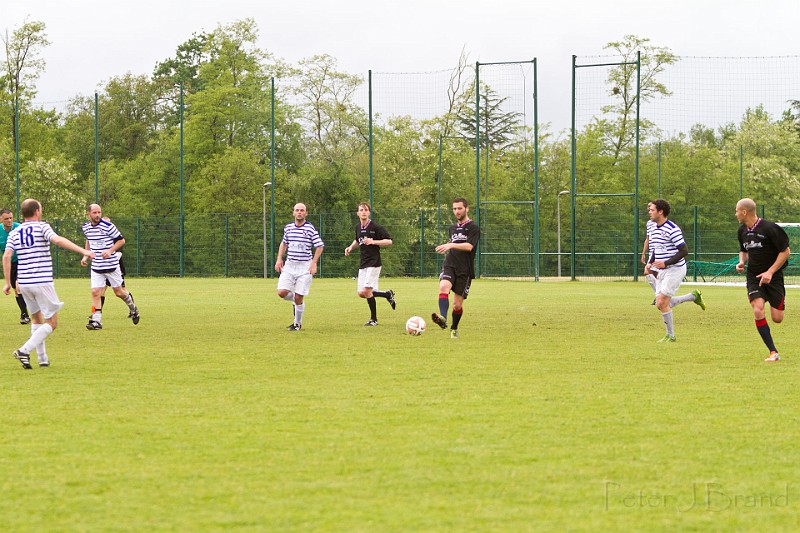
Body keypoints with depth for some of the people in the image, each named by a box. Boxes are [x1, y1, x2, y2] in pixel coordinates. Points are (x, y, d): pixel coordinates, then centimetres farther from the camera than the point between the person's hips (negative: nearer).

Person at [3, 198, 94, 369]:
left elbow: (6, 256, 1)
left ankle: (42, 358, 18)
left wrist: (7, 283, 5)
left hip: (24, 283, 6)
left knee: (36, 318, 22)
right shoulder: (41, 227, -3)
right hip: (42, 282, -6)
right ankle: (25, 350, -15)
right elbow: (57, 240, -21)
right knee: (51, 323, 1)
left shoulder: (14, 233, 10)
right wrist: (83, 251, -24)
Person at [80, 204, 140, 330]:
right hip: (96, 266, 4)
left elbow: (121, 240, -7)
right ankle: (96, 321, -6)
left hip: (112, 265, -4)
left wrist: (110, 251, -20)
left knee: (119, 292, 6)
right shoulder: (86, 227, 3)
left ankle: (133, 308, 34)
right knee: (95, 292, -8)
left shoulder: (108, 226, -15)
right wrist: (86, 256, 14)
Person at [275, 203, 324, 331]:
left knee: (299, 298, -5)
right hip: (289, 266, 4)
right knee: (282, 292, -11)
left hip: (305, 267, -4)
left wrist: (314, 263, -9)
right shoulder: (288, 227, 8)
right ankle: (296, 301, 21)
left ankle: (297, 323, 14)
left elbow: (319, 246, -2)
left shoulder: (310, 228, -6)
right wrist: (279, 259, 13)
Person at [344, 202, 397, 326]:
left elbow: (389, 241, -11)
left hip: (374, 263, -8)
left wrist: (373, 242, -21)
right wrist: (351, 247, 11)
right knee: (361, 293, 4)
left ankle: (373, 319, -1)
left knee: (366, 291, -15)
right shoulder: (358, 227, 11)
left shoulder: (375, 227, -10)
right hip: (363, 264, 8)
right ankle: (388, 294, 25)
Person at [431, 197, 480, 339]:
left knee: (457, 305, 1)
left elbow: (469, 246, -19)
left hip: (465, 270, -4)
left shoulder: (473, 228, -3)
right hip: (450, 265, 4)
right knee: (443, 286, -30)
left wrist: (451, 245, -29)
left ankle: (454, 329, 28)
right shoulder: (453, 228, 18)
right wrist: (446, 248, 16)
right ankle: (443, 318, -48)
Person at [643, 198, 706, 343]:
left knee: (662, 302, -14)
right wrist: (649, 264, 5)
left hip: (675, 269, -9)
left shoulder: (672, 229, -17)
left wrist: (665, 263, -24)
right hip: (661, 271, 9)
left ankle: (670, 335, 1)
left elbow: (684, 251, -19)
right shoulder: (652, 228, 10)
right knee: (660, 304, 5)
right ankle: (694, 296, 23)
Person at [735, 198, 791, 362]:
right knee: (758, 311, -19)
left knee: (777, 318, -6)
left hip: (773, 276, -4)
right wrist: (742, 262, -1)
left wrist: (770, 272, -17)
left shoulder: (769, 228, -16)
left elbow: (785, 251, -11)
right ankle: (773, 353, -16)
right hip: (753, 277, 4)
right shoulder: (742, 231, 4)